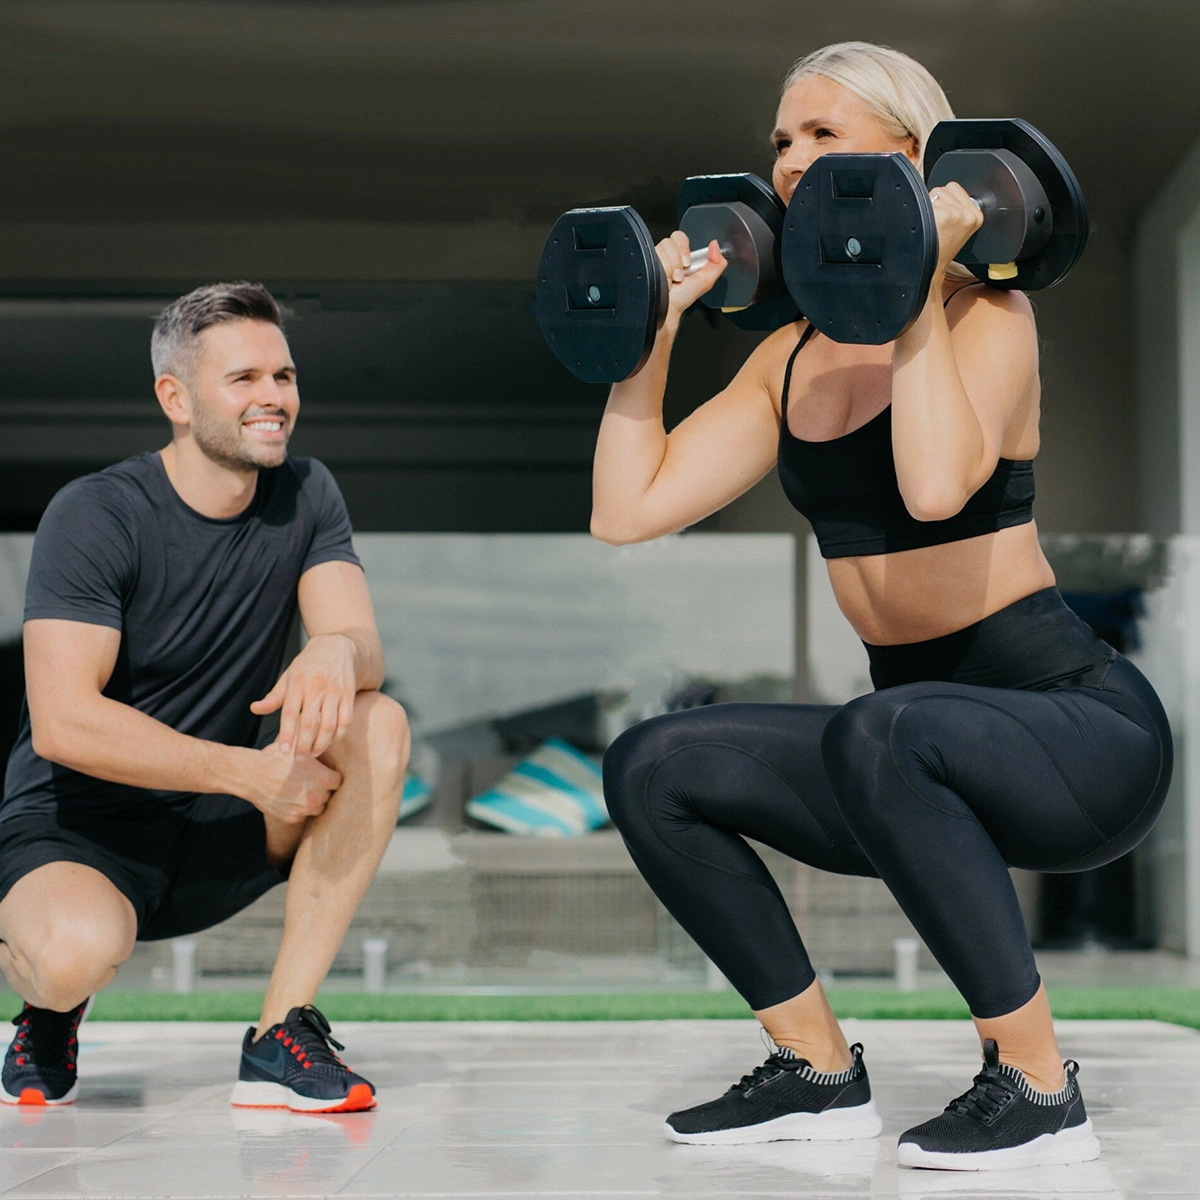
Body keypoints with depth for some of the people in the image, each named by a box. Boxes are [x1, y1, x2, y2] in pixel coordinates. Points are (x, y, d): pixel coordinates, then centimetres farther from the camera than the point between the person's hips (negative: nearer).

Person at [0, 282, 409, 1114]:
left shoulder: (306, 497, 2)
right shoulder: (94, 516, -14)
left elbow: (365, 645, -11)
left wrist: (338, 653, -37)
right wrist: (248, 771, -28)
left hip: (224, 830, 5)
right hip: (77, 827, -5)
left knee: (378, 726, -20)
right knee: (78, 950, -38)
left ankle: (284, 1031, -18)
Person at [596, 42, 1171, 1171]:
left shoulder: (985, 311, -11)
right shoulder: (788, 358, 9)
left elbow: (937, 483, -33)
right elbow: (627, 508, 2)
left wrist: (922, 288, -24)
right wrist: (656, 321, 4)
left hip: (1082, 724, -7)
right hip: (917, 747, 7)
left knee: (882, 734, -37)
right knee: (650, 769, -5)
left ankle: (1037, 1087, -22)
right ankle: (819, 1071, 5)